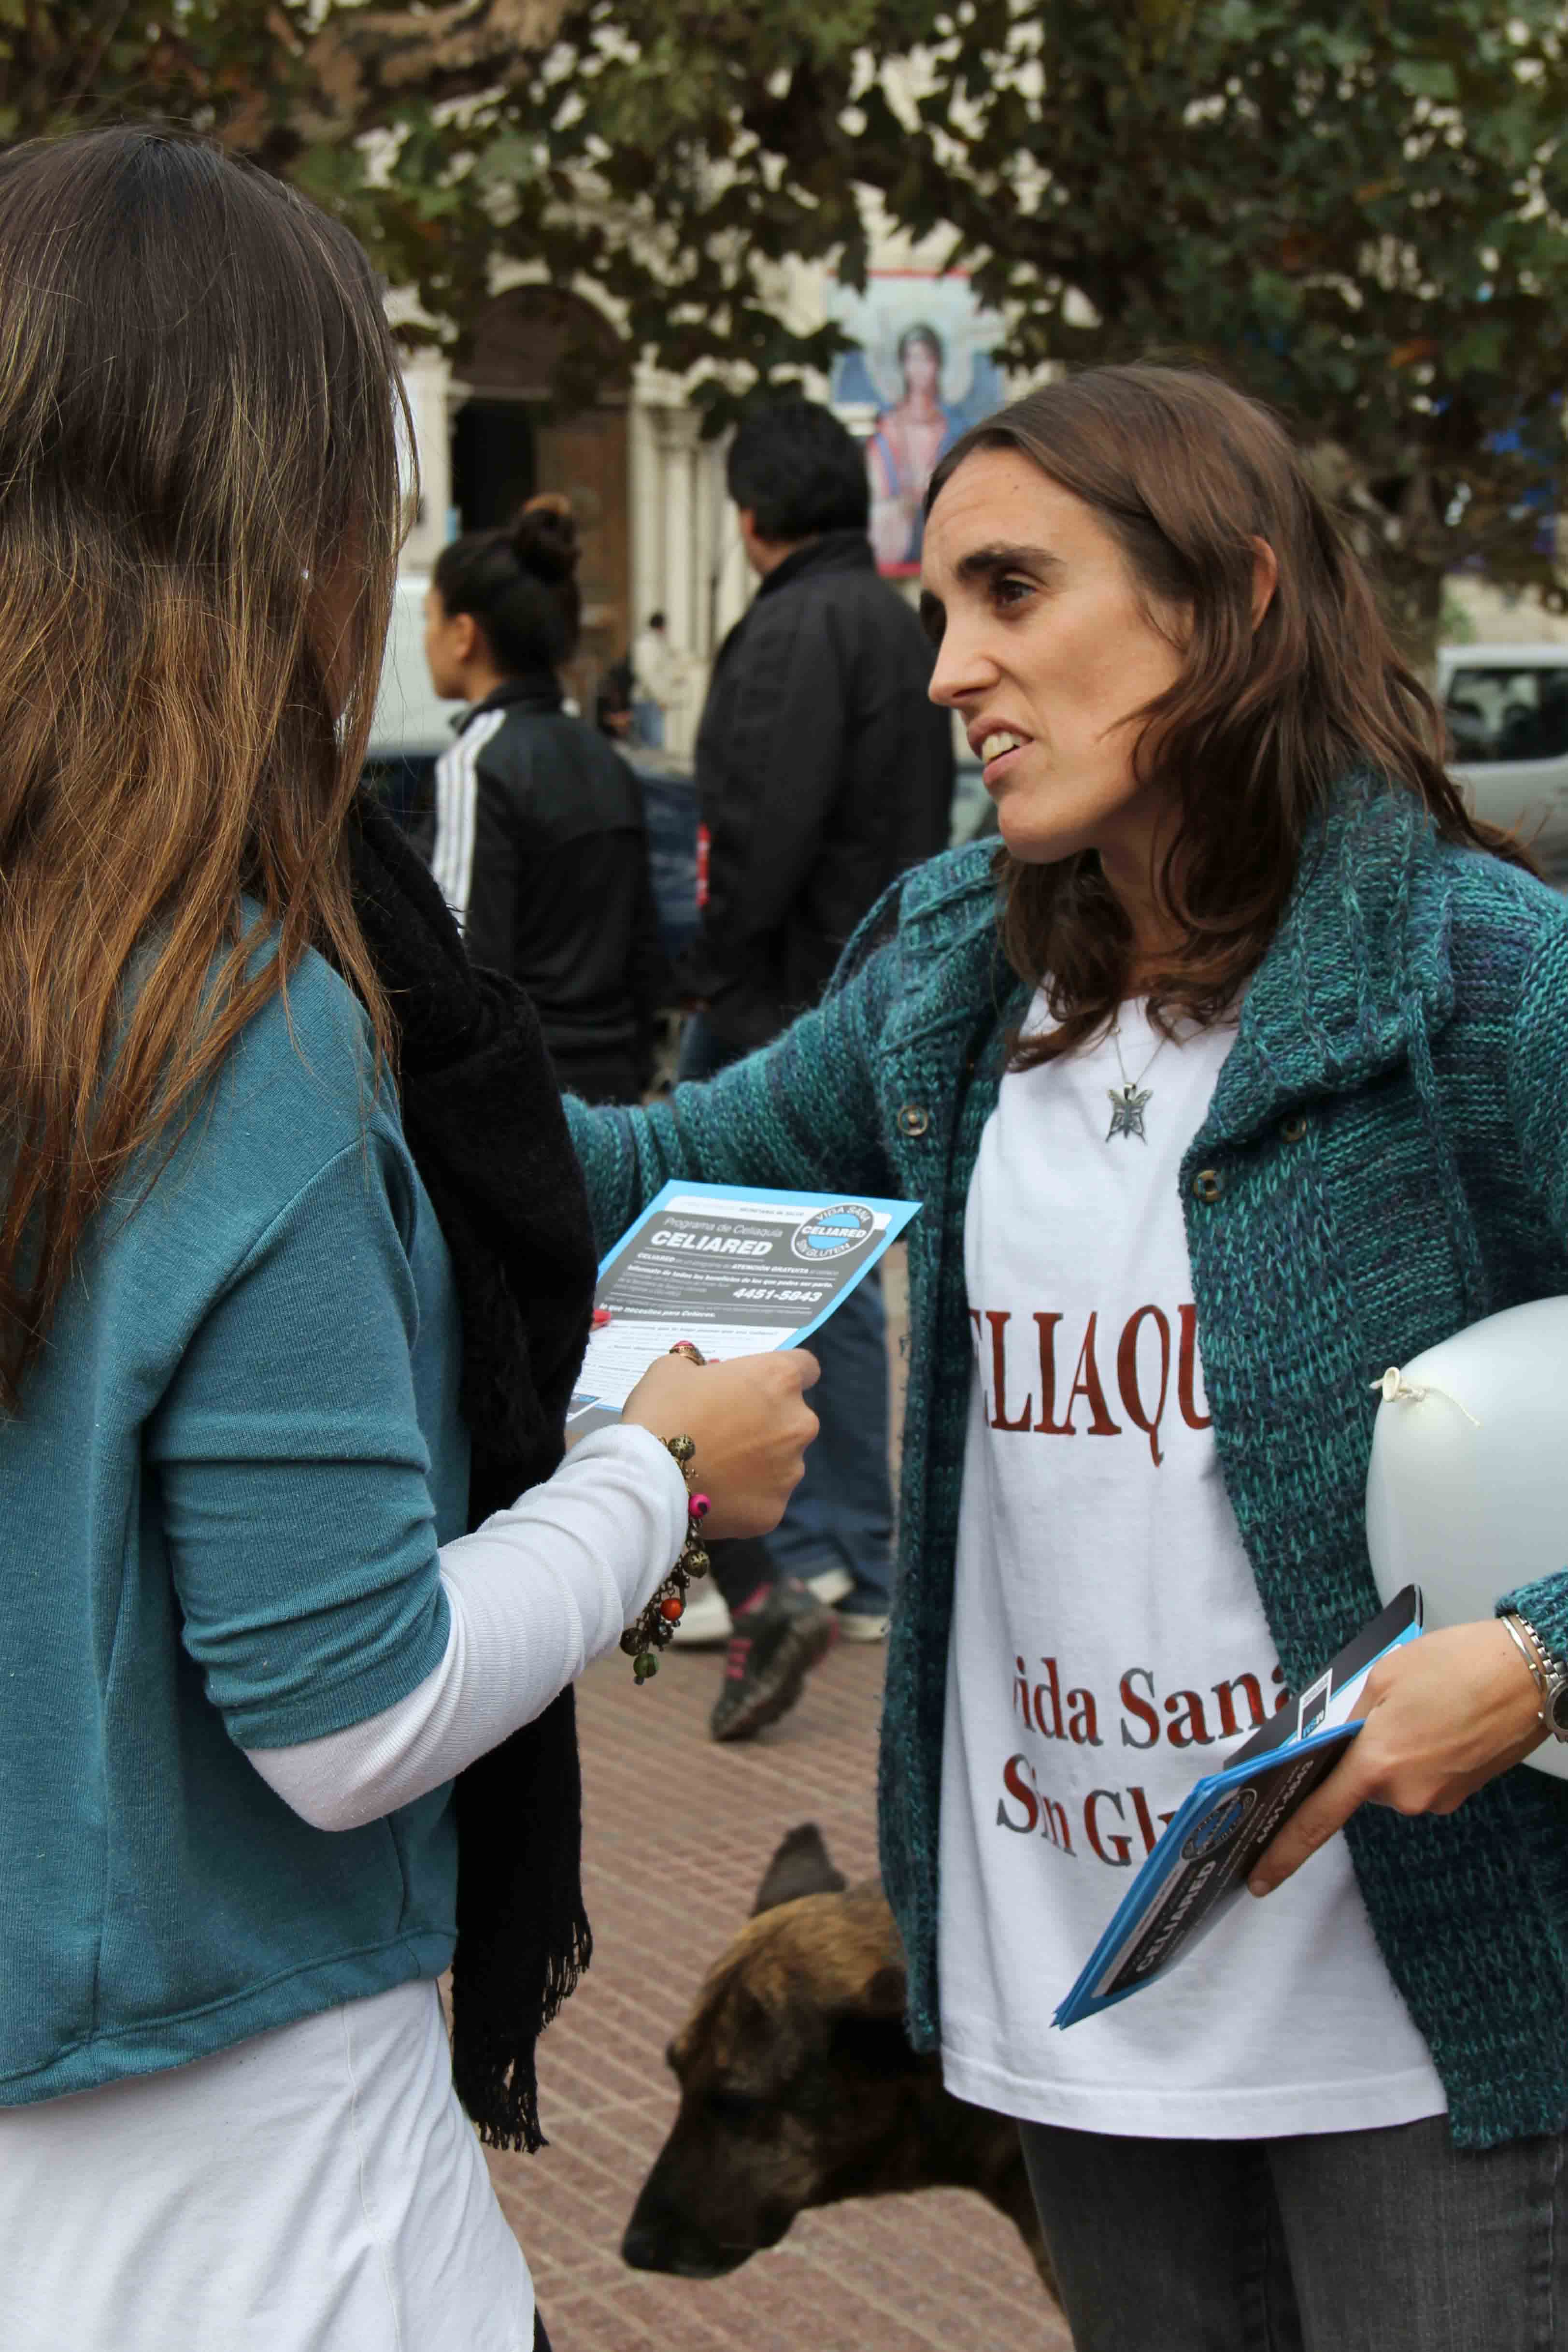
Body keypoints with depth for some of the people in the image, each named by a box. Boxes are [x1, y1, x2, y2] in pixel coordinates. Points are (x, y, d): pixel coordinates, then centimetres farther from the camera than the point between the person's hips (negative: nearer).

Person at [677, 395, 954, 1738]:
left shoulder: (796, 630, -15)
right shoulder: (898, 623, 16)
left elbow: (764, 832, -23)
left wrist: (717, 971, -10)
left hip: (784, 1007, -10)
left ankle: (770, 1573, -17)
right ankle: (855, 1576, 22)